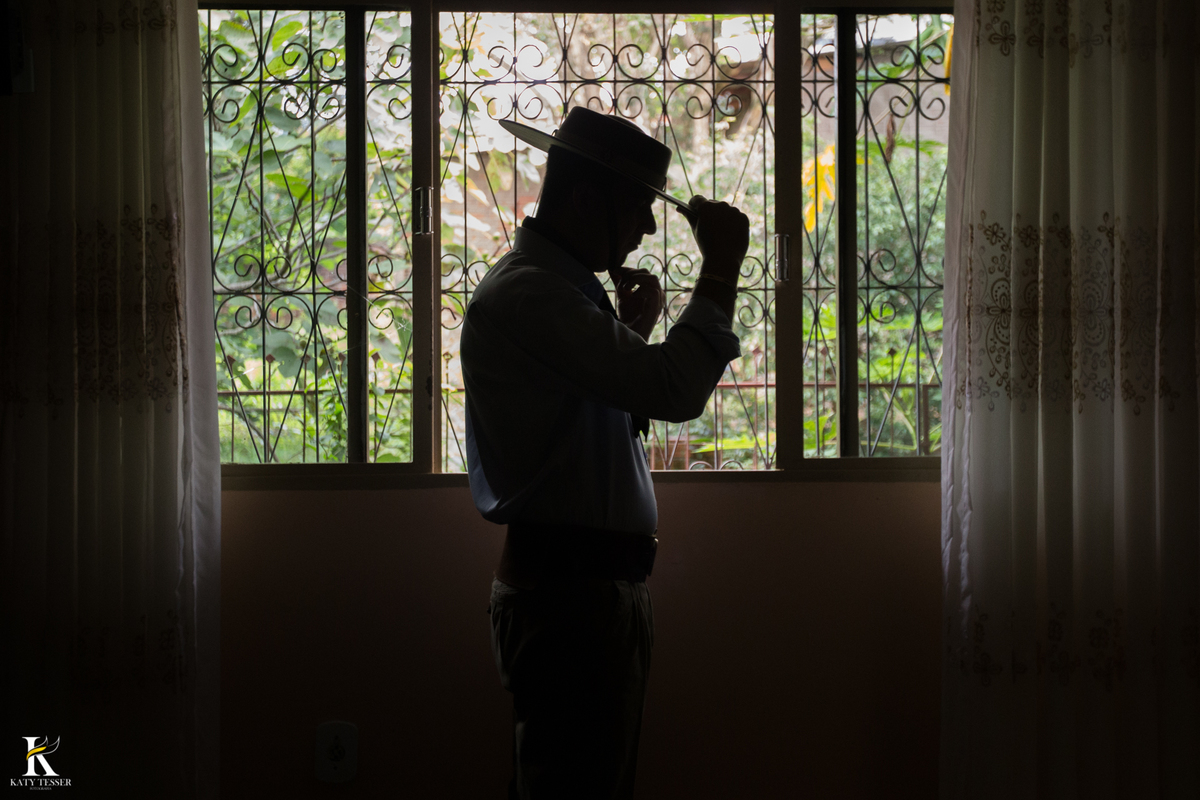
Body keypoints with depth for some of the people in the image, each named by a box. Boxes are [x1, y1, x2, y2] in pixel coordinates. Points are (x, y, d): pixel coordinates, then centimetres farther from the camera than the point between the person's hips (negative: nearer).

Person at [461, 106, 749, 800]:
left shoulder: (566, 287, 19)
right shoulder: (528, 292, -15)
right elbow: (675, 391, -24)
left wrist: (634, 328, 17)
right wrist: (720, 273, -13)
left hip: (606, 585, 11)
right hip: (569, 591, -11)